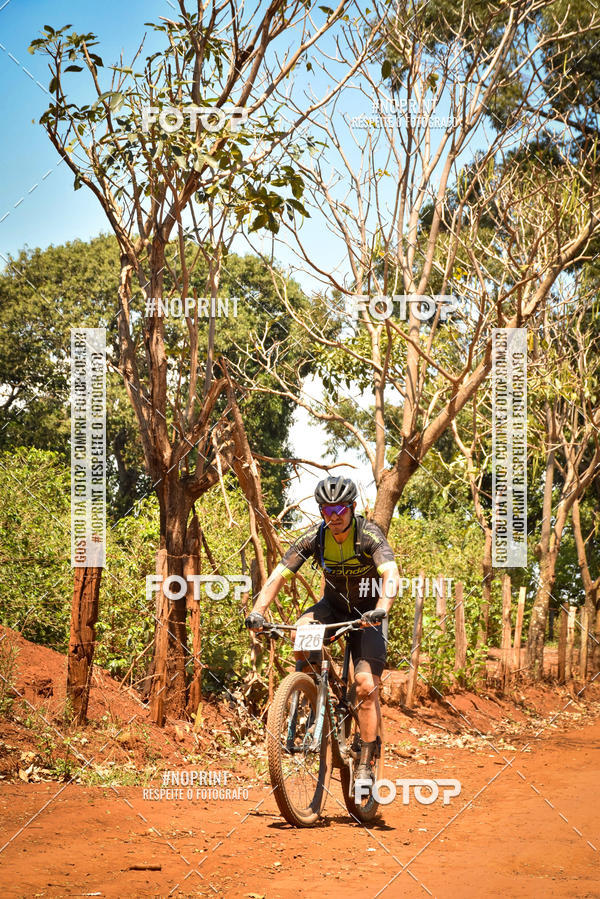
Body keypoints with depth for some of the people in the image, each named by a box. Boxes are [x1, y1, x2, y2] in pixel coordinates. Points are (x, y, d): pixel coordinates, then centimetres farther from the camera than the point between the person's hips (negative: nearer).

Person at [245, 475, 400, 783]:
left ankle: (365, 764, -7)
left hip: (368, 613, -3)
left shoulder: (369, 535, -26)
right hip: (333, 605, 3)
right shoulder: (314, 537, -17)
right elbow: (278, 575, -22)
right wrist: (257, 611, -39)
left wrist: (382, 609, -61)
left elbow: (391, 575, -41)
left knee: (366, 685, -17)